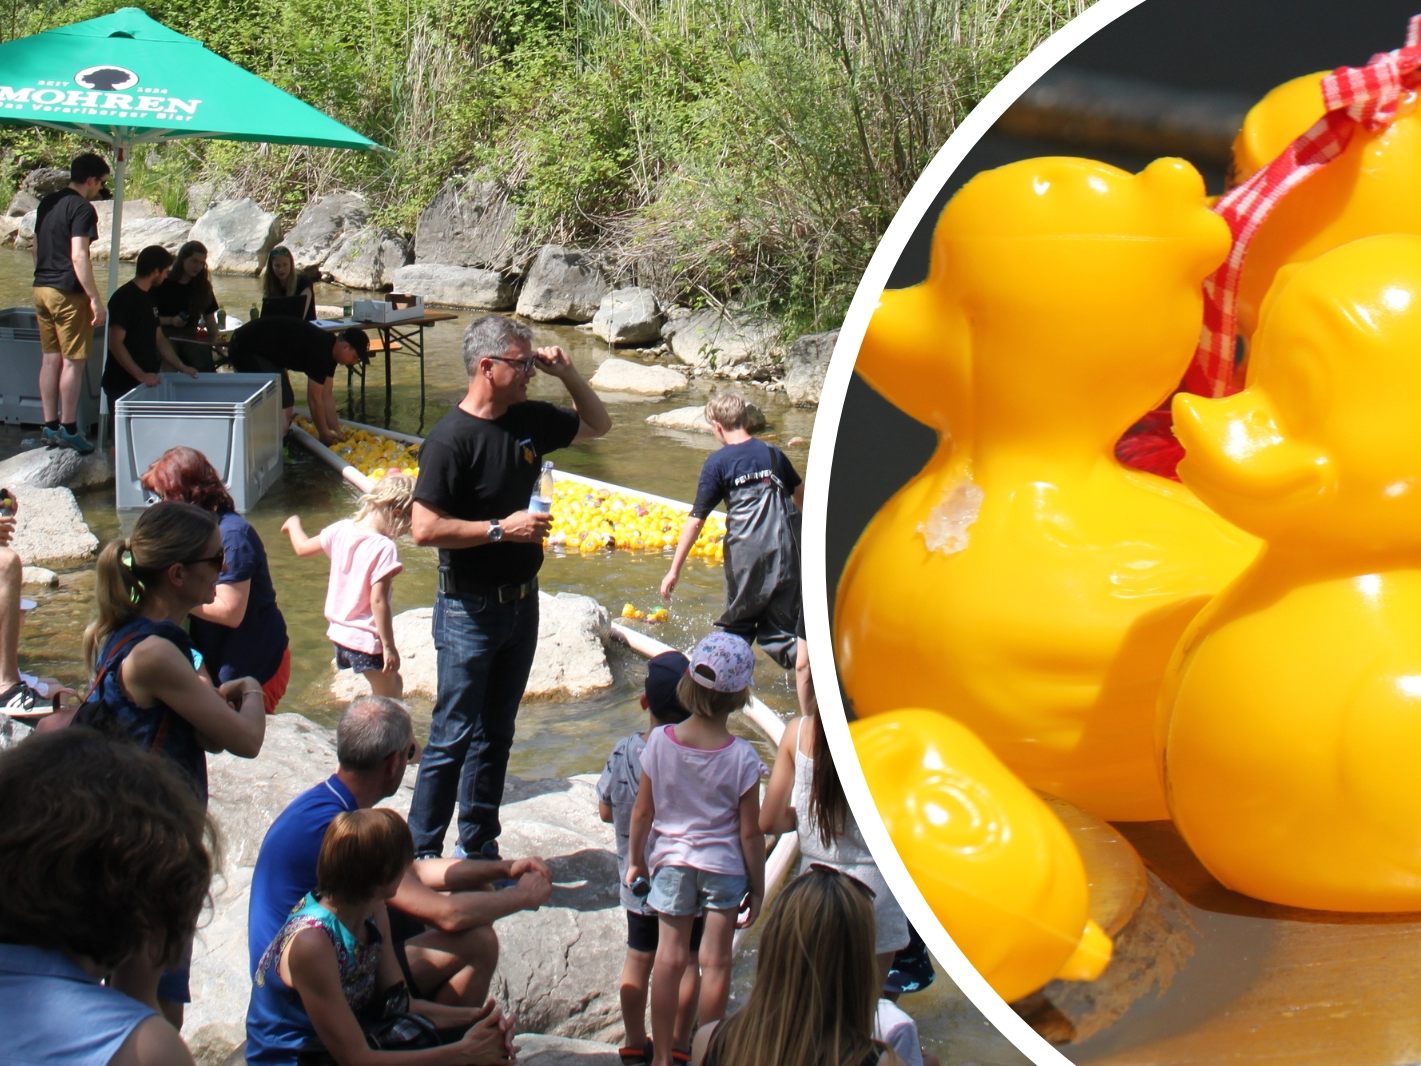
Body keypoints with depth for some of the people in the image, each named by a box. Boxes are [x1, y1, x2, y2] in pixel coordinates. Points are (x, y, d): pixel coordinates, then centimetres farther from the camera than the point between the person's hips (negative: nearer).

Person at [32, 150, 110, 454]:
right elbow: (78, 257, -21)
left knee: (50, 358, 11)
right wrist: (96, 300, -20)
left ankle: (50, 426, 14)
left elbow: (35, 249, 20)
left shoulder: (47, 203, 13)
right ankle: (68, 428, 1)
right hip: (68, 293, -8)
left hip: (41, 289, 8)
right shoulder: (82, 209, -13)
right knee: (72, 360, -2)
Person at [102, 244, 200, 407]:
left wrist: (181, 367, 15)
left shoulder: (149, 297, 16)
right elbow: (115, 344, -18)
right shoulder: (124, 298, -12)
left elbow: (159, 339, 22)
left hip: (146, 382, 8)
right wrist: (141, 375, -23)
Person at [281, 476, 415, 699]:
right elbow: (378, 600, -23)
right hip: (368, 639, -8)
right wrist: (389, 646, -17)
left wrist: (293, 524, 36)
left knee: (393, 684, 24)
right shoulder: (384, 548, -22)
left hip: (340, 632, 8)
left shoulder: (341, 530, -1)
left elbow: (303, 547, 15)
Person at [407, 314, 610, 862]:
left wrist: (566, 372, 3)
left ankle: (479, 847, 28)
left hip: (521, 602, 7)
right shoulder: (451, 438, -19)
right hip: (469, 610, -7)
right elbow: (424, 527, -24)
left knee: (496, 735, 16)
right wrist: (501, 528, -22)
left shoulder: (530, 420, 3)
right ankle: (422, 856, 9)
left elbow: (596, 424, 20)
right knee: (454, 737, -2)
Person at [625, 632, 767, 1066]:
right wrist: (757, 886, 2)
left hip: (670, 862, 2)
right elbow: (750, 831, -11)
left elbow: (642, 811, -4)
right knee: (715, 962, 9)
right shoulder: (742, 758, -18)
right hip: (724, 867, -2)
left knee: (670, 957, 11)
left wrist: (635, 860, 12)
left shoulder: (660, 741, -13)